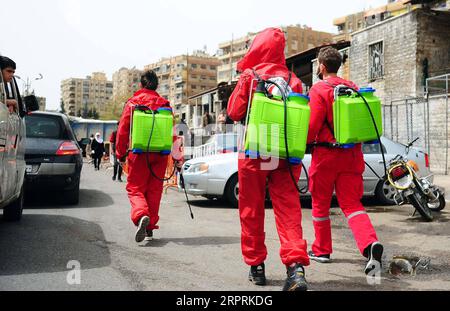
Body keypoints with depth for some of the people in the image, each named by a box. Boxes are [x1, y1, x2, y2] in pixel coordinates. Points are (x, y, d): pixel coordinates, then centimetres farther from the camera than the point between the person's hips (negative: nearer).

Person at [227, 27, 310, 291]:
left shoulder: (249, 77, -3)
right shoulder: (293, 80, 5)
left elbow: (235, 112, 0)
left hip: (254, 154, -2)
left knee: (252, 211, 10)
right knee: (288, 210, 1)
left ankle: (257, 266, 18)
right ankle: (296, 265, -14)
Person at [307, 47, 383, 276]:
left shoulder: (319, 90, -9)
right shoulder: (353, 88, 11)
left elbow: (312, 126, -14)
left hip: (325, 154, -5)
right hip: (352, 154, 5)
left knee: (320, 204, 11)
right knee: (352, 204, 4)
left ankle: (322, 250, 23)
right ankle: (370, 244, -19)